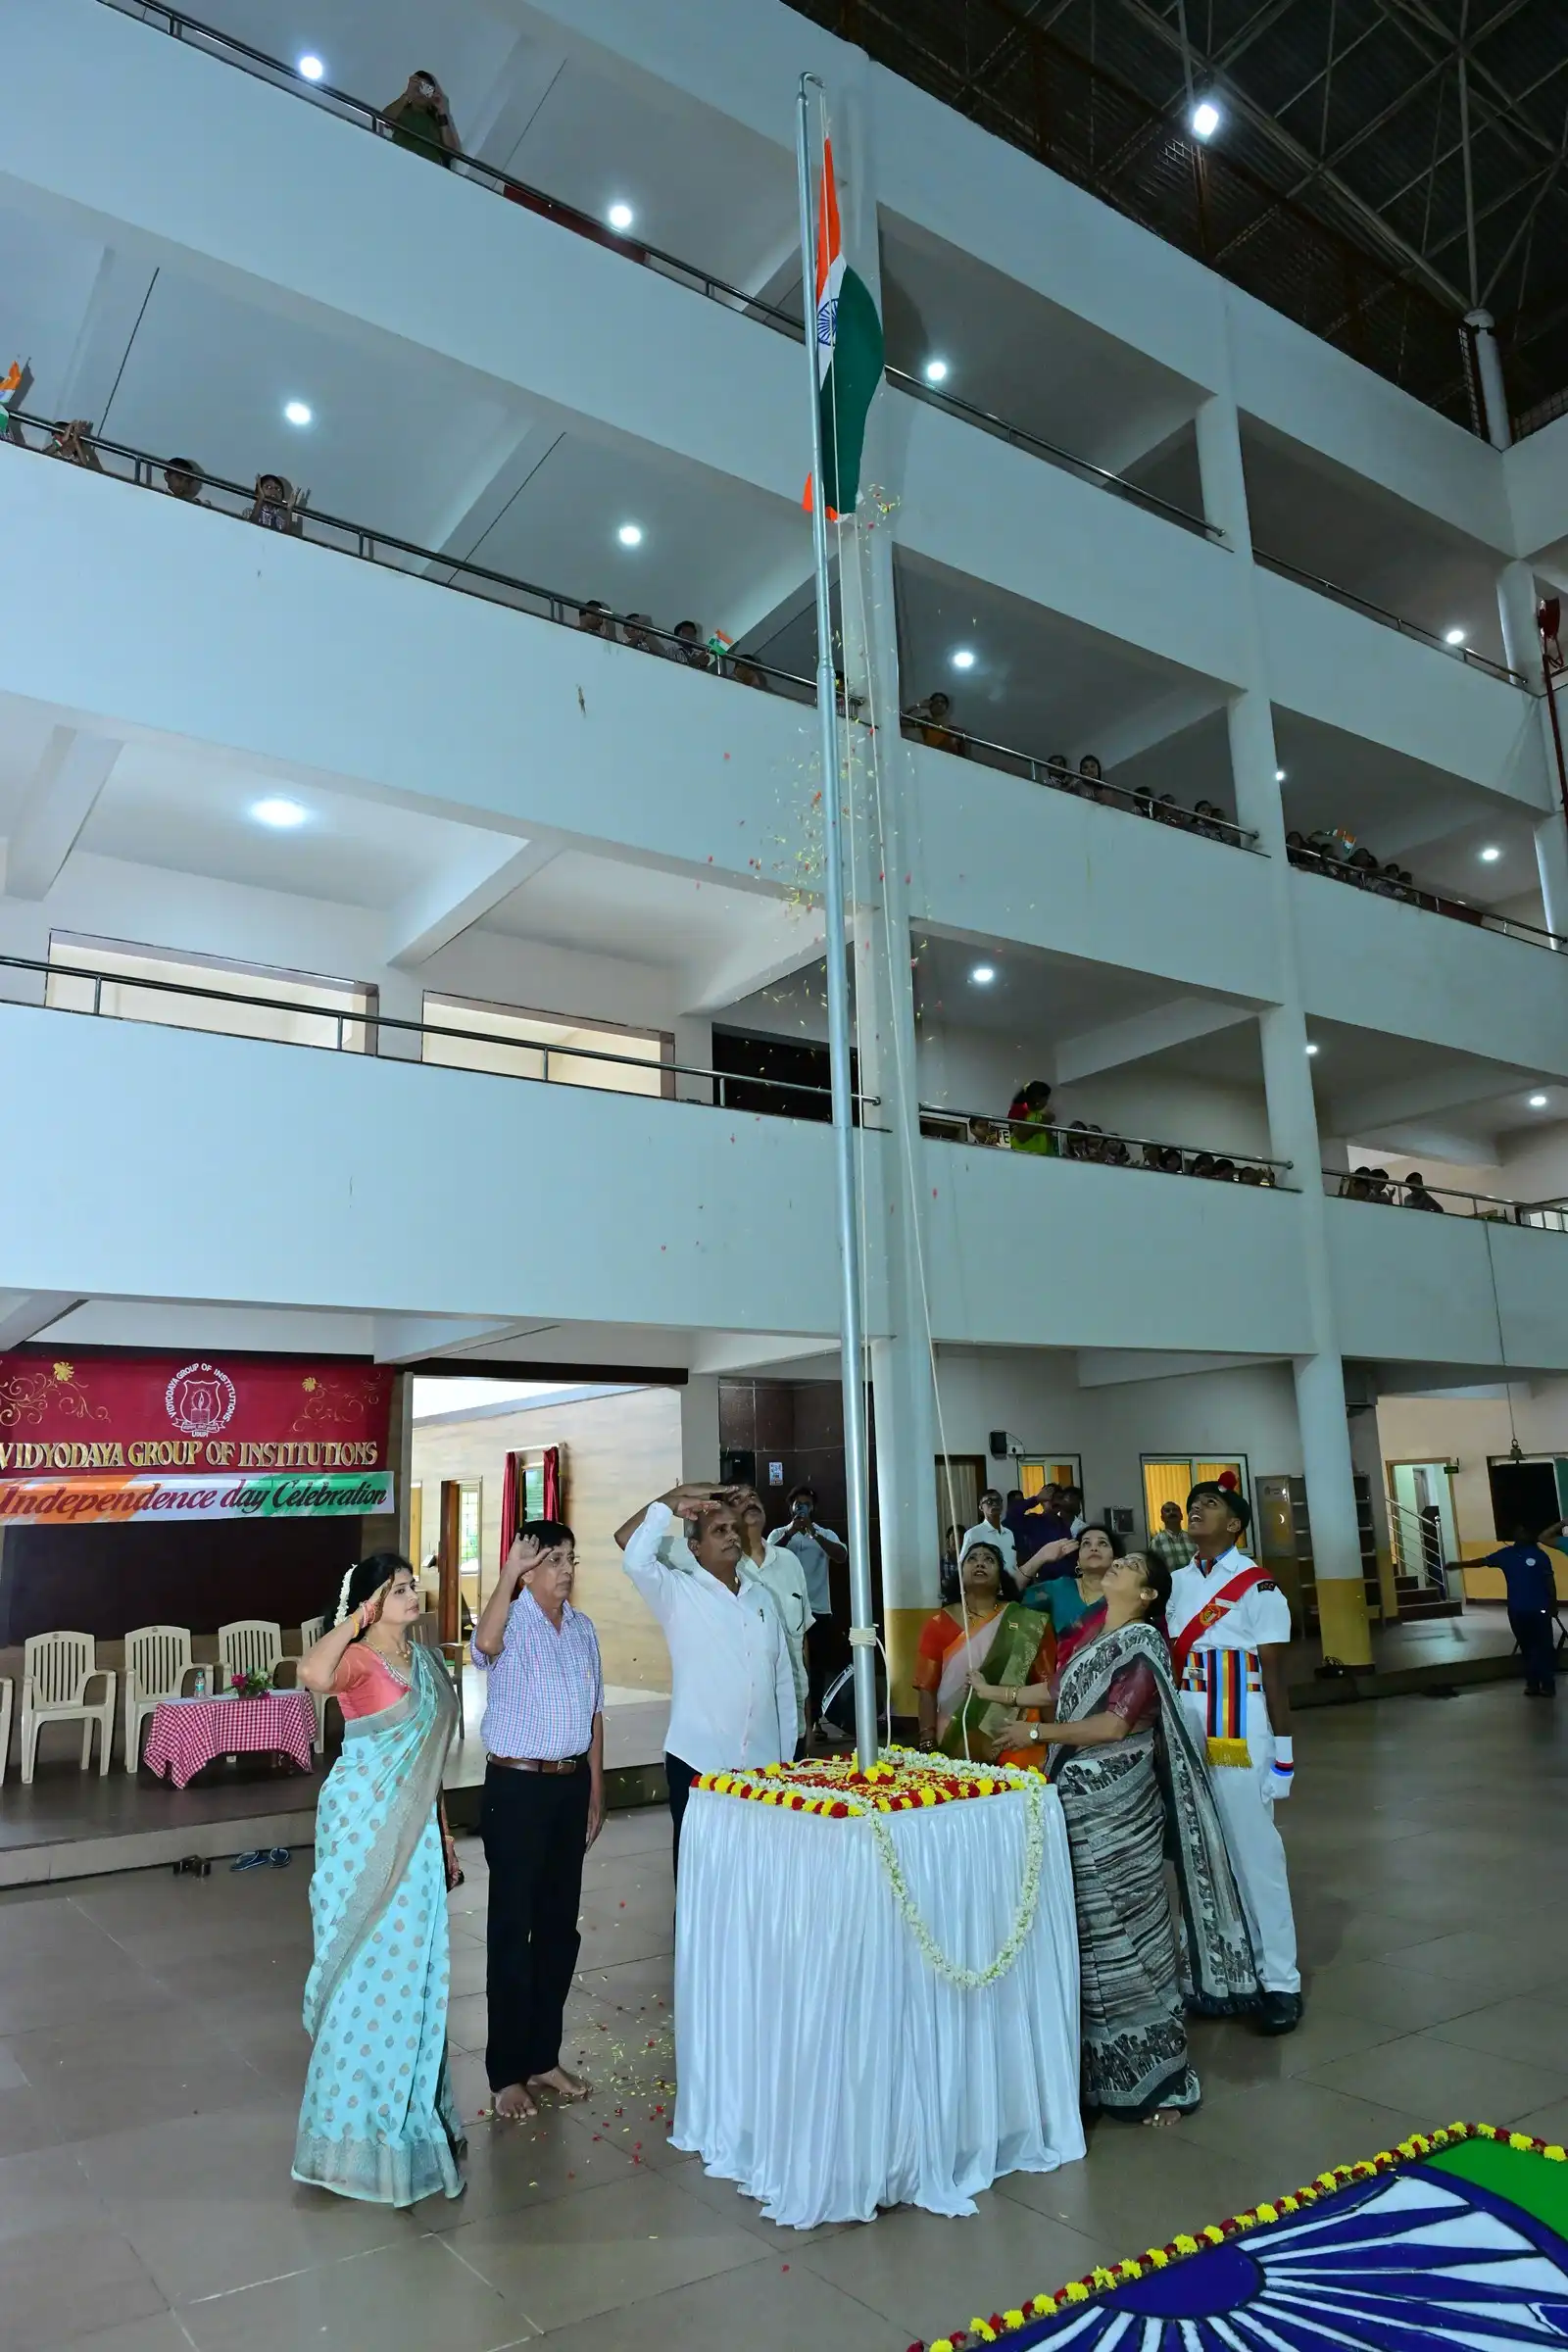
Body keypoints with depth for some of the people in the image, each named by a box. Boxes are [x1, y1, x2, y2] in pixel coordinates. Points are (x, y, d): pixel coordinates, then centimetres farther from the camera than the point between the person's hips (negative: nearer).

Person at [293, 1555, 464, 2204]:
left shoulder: (425, 1660, 8)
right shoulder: (357, 1659, -14)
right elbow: (313, 1673, -41)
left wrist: (443, 1835, 17)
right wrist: (355, 1619, -27)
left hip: (415, 1829, 6)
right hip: (362, 1826, -6)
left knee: (411, 1965, 14)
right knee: (364, 1964, 3)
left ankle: (405, 2110, 31)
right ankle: (356, 2120, 20)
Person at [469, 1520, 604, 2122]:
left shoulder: (583, 1628, 6)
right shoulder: (511, 1623, -12)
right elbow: (485, 1644, -38)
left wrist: (595, 1794, 13)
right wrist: (508, 1574, -42)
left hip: (572, 1784, 6)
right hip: (517, 1785, -6)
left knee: (560, 1924, 14)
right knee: (512, 1927, 3)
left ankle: (543, 2056, 29)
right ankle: (507, 2073, 17)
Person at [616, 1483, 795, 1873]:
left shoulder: (760, 1598, 11)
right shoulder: (679, 1593, -3)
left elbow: (782, 1681, 13)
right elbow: (631, 1549, -21)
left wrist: (786, 1755, 11)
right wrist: (674, 1500, -19)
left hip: (761, 1764, 4)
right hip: (697, 1762, -4)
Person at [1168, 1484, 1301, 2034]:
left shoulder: (1258, 1586, -9)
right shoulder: (1177, 1582, 7)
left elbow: (1274, 1672, -8)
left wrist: (1282, 1751, -8)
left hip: (1241, 1735, -6)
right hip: (1188, 1732, 6)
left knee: (1254, 1852, 1)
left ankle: (1280, 1980, 13)